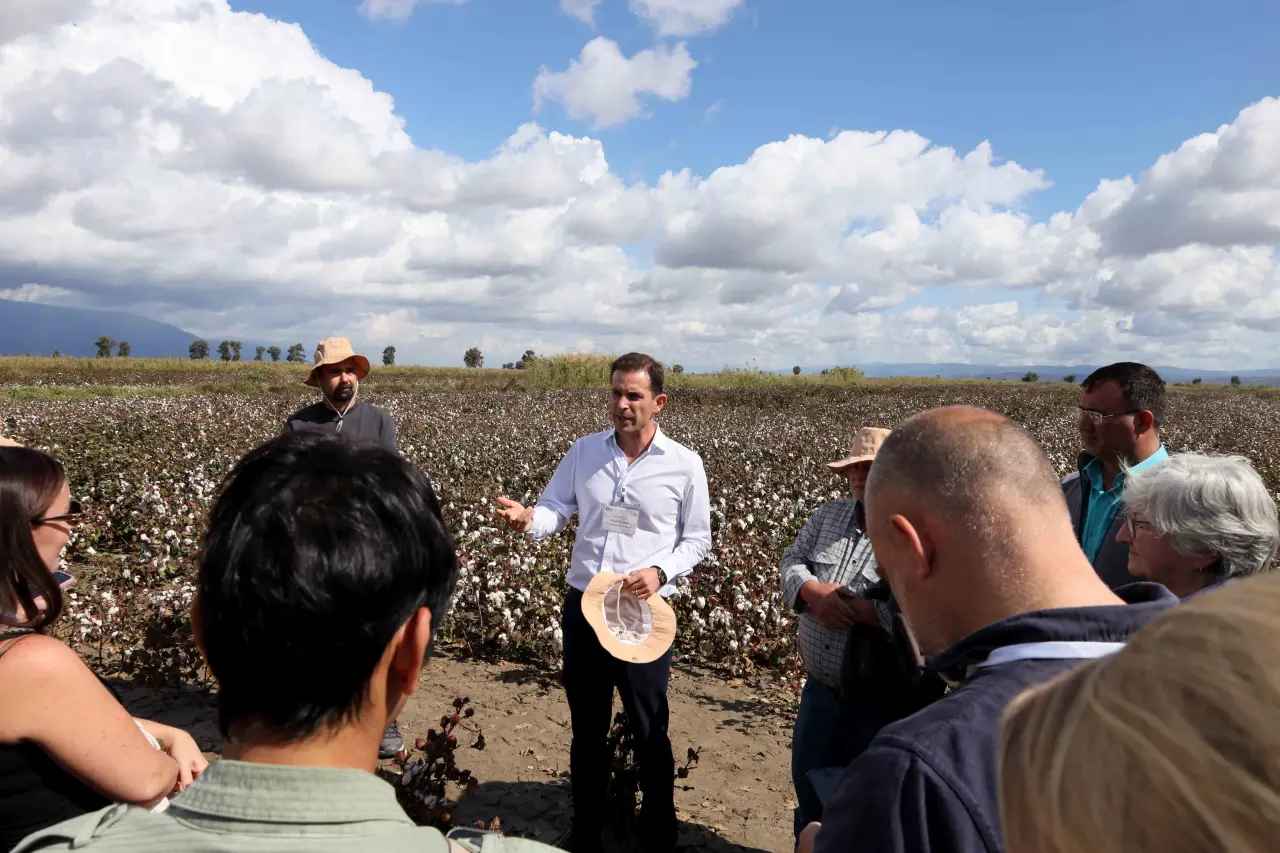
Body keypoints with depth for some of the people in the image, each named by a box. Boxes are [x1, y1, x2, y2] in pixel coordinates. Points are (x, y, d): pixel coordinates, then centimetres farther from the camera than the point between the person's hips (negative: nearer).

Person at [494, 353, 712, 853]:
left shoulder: (685, 465, -5)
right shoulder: (584, 452, 2)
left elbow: (697, 540, 1)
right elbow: (555, 510, -2)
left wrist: (660, 572, -16)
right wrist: (528, 519, -25)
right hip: (582, 607, 3)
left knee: (649, 732, 9)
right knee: (586, 727, 18)